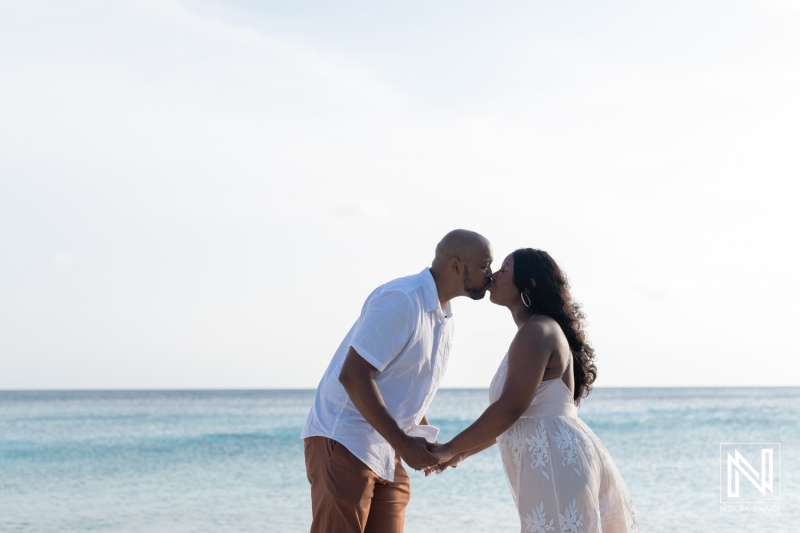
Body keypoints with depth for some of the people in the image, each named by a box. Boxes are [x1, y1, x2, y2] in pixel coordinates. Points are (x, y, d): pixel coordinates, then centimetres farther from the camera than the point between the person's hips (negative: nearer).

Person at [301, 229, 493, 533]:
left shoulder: (443, 317, 12)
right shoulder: (402, 301, -17)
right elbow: (353, 376, -23)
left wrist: (427, 444, 11)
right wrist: (403, 443, -23)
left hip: (388, 454, 9)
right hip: (344, 443, -9)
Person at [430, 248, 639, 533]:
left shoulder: (536, 332, -12)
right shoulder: (537, 332, 21)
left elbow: (509, 409, -19)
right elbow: (519, 417, 25)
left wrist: (450, 449, -11)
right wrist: (464, 452, 26)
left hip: (557, 461, -11)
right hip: (554, 460, 11)